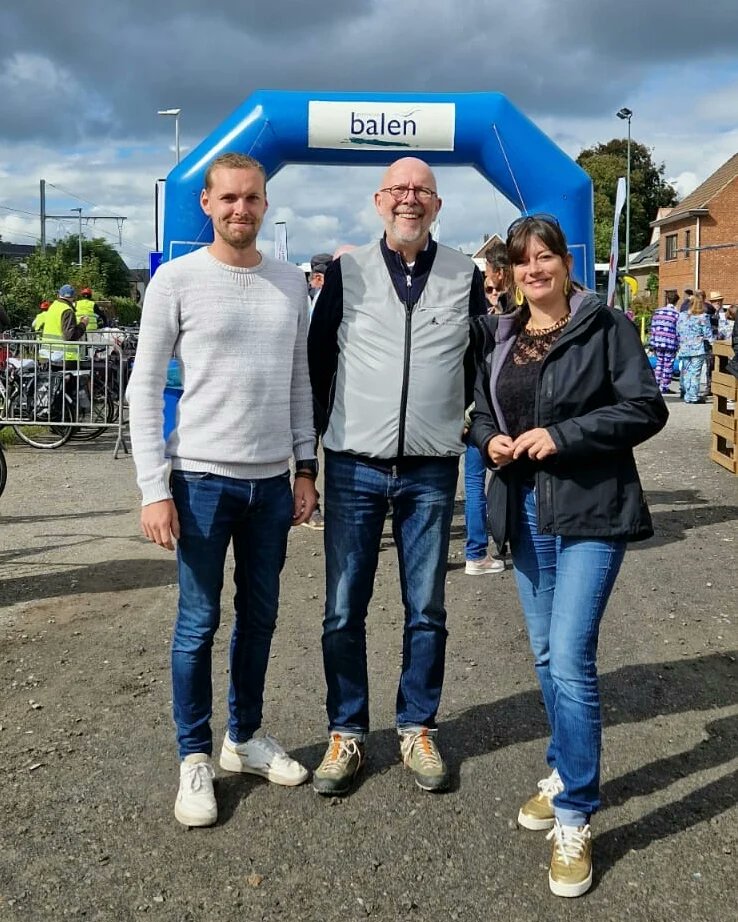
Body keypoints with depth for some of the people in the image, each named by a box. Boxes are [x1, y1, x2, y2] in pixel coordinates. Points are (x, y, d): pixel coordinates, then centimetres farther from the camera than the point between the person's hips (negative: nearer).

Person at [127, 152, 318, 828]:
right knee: (198, 623, 3)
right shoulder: (177, 279, -5)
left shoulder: (290, 283, 8)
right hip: (201, 477, -4)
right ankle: (195, 758, 18)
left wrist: (306, 468, 8)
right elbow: (145, 388, -6)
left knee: (259, 617, 13)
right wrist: (154, 489, -11)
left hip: (271, 481, 4)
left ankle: (245, 736, 31)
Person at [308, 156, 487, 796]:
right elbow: (318, 358, 8)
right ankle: (347, 732, 19)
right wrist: (329, 431, 6)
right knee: (344, 611, 4)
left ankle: (417, 728, 24)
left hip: (431, 471, 1)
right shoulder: (347, 271, 3)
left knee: (426, 610, 8)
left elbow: (482, 362, 13)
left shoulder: (465, 276, 5)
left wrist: (468, 427, 7)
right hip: (355, 467, 0)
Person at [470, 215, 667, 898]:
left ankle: (574, 819, 2)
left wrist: (562, 435, -18)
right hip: (525, 508, 6)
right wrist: (490, 440, -4)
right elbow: (481, 410, 19)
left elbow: (646, 408, -10)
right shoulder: (498, 337, 11)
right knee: (546, 655, 15)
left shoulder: (606, 327, -5)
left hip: (590, 512, -6)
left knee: (571, 658, -11)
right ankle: (566, 774, 35)